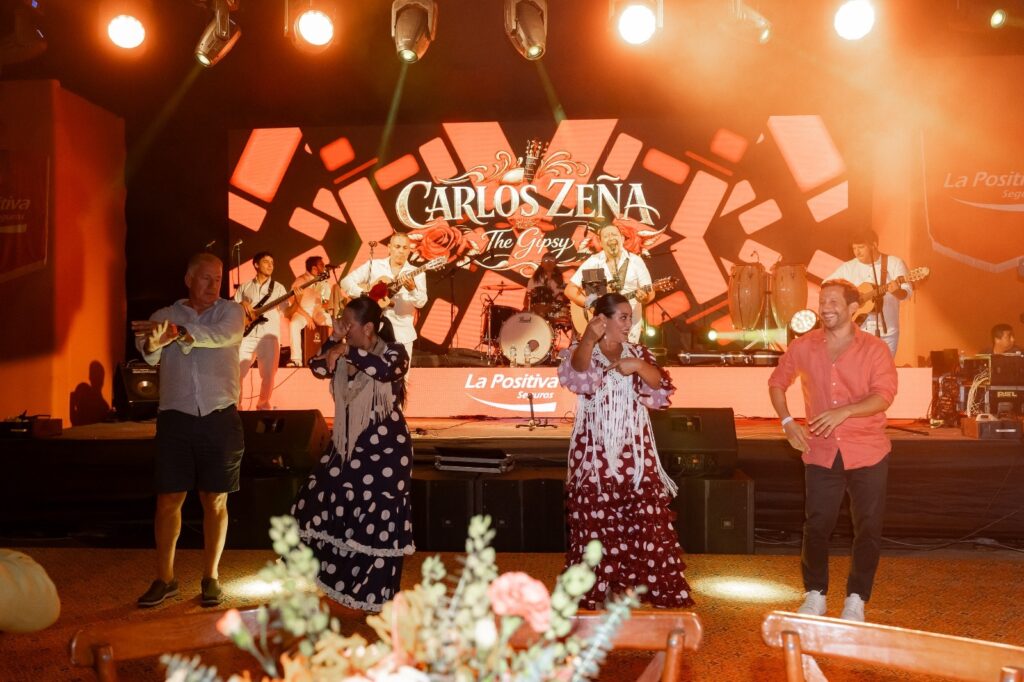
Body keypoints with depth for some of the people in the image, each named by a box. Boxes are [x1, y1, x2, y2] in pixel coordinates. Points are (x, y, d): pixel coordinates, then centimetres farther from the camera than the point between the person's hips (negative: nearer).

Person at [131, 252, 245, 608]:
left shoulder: (231, 311, 4)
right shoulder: (165, 315, 7)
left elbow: (221, 335, -19)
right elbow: (148, 352, -13)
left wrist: (177, 332, -32)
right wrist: (152, 342, -37)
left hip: (220, 418, -1)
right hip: (175, 418, 1)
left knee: (215, 501, 6)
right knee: (168, 500, 3)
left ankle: (211, 577, 18)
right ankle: (164, 578, 17)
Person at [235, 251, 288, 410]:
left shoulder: (278, 288, 9)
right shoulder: (244, 287, 13)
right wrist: (242, 304, -7)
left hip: (270, 336, -1)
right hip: (247, 336, 1)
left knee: (268, 375, -2)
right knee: (236, 373, -4)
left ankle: (264, 406, 15)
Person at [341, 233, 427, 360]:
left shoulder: (417, 274, 3)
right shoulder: (373, 265, 5)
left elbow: (421, 302, -11)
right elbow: (346, 281, 4)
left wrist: (412, 289, -32)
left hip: (402, 333, 0)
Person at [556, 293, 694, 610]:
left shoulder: (638, 352, 13)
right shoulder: (584, 350, -1)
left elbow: (660, 384, 0)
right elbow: (577, 369, -26)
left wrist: (639, 366, -20)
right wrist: (589, 337, -47)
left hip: (635, 452, 4)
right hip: (596, 453, -3)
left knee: (647, 520, 2)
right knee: (596, 521, -1)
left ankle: (654, 587, 13)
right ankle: (596, 592, 11)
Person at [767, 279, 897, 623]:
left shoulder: (875, 348, -4)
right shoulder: (803, 347, 3)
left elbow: (884, 395, -14)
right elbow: (777, 382, 15)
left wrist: (845, 411, -29)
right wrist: (787, 421, 3)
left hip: (867, 453, -1)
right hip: (821, 453, 2)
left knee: (868, 530, 4)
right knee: (816, 527, 3)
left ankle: (856, 600, 20)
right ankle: (815, 595, 22)